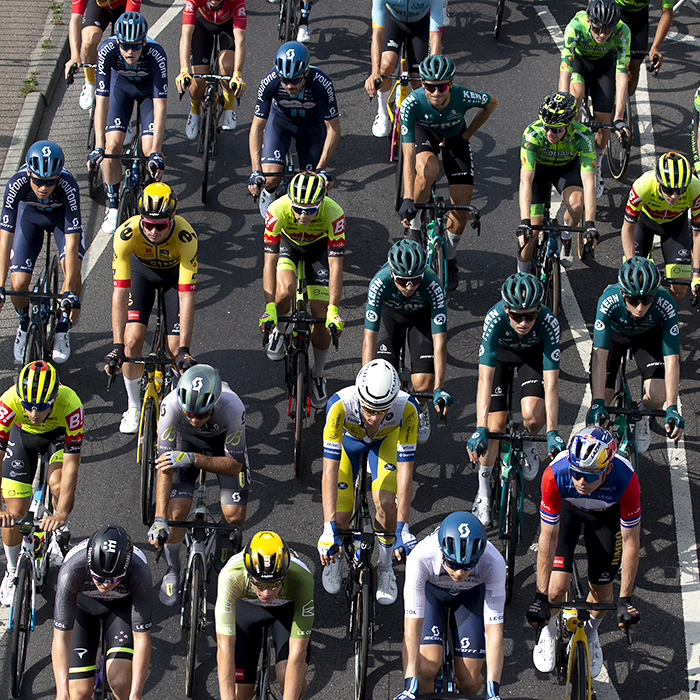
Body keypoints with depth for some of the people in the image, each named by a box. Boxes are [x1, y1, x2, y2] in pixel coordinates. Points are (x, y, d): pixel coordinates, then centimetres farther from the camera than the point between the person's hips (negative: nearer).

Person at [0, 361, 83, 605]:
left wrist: (61, 514, -46)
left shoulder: (70, 404, -40)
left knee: (58, 485, -29)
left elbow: (71, 463, -39)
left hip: (59, 434, -1)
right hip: (22, 434, 1)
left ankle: (61, 532, 3)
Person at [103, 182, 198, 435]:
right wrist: (117, 346, -41)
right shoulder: (126, 234, -37)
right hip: (141, 269, 1)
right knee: (132, 340, -16)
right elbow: (120, 292, -36)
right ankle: (134, 407, 7)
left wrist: (184, 350, -43)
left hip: (175, 272, -1)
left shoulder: (185, 237, -39)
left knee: (175, 350, -12)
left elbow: (186, 297, -39)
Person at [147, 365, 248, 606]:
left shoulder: (232, 407, -40)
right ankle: (172, 569, 10)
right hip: (186, 439, 0)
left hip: (225, 440, 0)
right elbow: (164, 463, -34)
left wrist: (193, 459, -46)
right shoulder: (172, 404, -38)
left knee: (234, 515, -12)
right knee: (177, 509, -17)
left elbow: (234, 465, -30)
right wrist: (159, 519, -39)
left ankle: (224, 560, 21)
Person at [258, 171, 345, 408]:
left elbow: (336, 265, -36)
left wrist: (333, 311, -42)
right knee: (285, 291, -31)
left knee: (321, 316, -7)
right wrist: (269, 308, -44)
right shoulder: (278, 210, -38)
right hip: (287, 243, 0)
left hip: (319, 246, 0)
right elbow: (270, 261, -36)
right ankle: (279, 330, 3)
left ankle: (318, 374, 17)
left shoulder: (334, 214, -38)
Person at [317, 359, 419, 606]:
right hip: (348, 438, 0)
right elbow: (330, 470, -41)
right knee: (340, 517, -11)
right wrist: (329, 529, -45)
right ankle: (335, 556, 24)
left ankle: (385, 566, 4)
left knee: (385, 501, -23)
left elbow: (405, 471, -35)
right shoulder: (340, 405, -42)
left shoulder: (406, 408, -40)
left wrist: (402, 529, -37)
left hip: (385, 439, 0)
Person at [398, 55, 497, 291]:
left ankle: (449, 258, 21)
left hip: (454, 137, 2)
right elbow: (409, 155, -40)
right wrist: (407, 199, -49)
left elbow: (491, 103, -9)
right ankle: (413, 227, -9)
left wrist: (466, 136, -9)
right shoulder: (411, 104, -38)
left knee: (461, 205, -6)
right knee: (428, 170, -36)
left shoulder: (463, 97, -35)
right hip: (424, 132, -2)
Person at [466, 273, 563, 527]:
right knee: (496, 424, -9)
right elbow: (485, 379, -42)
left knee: (532, 415, -23)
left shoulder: (548, 322, -38)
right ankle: (484, 488, 13)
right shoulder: (495, 318, -39)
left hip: (533, 353, 0)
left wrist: (552, 432, -45)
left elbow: (551, 383, -38)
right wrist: (480, 430, -49)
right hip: (500, 351, 0)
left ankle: (528, 444, 12)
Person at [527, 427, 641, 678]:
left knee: (601, 592, 1)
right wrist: (540, 596, -27)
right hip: (566, 507, 0)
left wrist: (625, 599, -24)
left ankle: (590, 632, 35)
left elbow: (631, 543, -27)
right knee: (558, 587, -13)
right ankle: (548, 631, 20)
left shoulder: (626, 480, -39)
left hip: (606, 512, 1)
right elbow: (548, 538, -29)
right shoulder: (555, 475, -39)